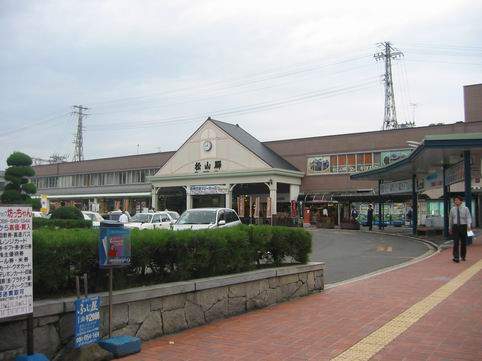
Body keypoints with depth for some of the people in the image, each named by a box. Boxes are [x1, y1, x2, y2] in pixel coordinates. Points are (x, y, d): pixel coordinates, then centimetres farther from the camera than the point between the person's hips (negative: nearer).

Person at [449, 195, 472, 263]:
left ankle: (463, 256, 27)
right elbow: (450, 219, 14)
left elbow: (469, 218, -10)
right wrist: (450, 228, 18)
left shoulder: (465, 209, -3)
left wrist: (469, 226, -28)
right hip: (455, 227, 0)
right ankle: (456, 257, -16)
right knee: (456, 242, -11)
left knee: (463, 242, 9)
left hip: (463, 227, 0)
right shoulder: (452, 209, 4)